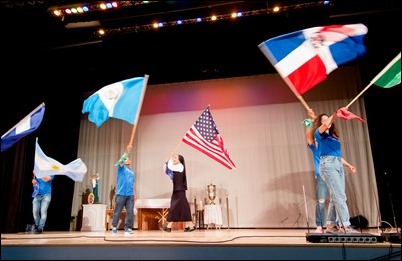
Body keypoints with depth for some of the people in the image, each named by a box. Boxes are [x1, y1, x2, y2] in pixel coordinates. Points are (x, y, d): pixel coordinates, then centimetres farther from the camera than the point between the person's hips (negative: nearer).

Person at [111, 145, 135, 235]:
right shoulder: (121, 168, 7)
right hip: (121, 193, -4)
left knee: (130, 212, -2)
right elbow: (120, 161, -14)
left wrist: (134, 193, 12)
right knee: (117, 211, -1)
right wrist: (127, 152, -25)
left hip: (130, 195, 4)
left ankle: (128, 227, 4)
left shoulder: (132, 172, 22)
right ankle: (114, 227, 11)